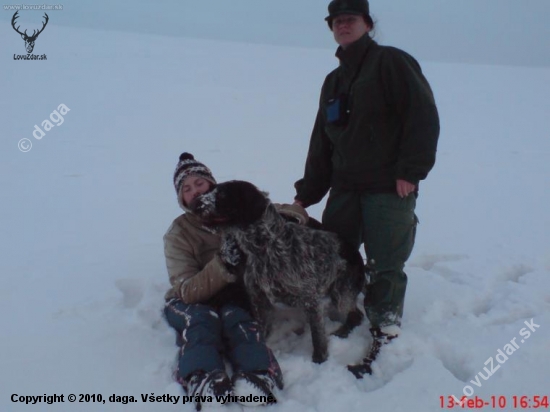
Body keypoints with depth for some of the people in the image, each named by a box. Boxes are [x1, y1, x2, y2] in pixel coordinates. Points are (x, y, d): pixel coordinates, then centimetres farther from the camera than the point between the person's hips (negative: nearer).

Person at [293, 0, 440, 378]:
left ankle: (385, 338, 8)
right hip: (345, 187, 7)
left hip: (390, 188, -7)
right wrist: (308, 191, 14)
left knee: (384, 267, -5)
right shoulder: (333, 81, 20)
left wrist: (411, 170, -17)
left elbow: (424, 116, -11)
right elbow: (321, 141, 20)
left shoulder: (391, 61, -1)